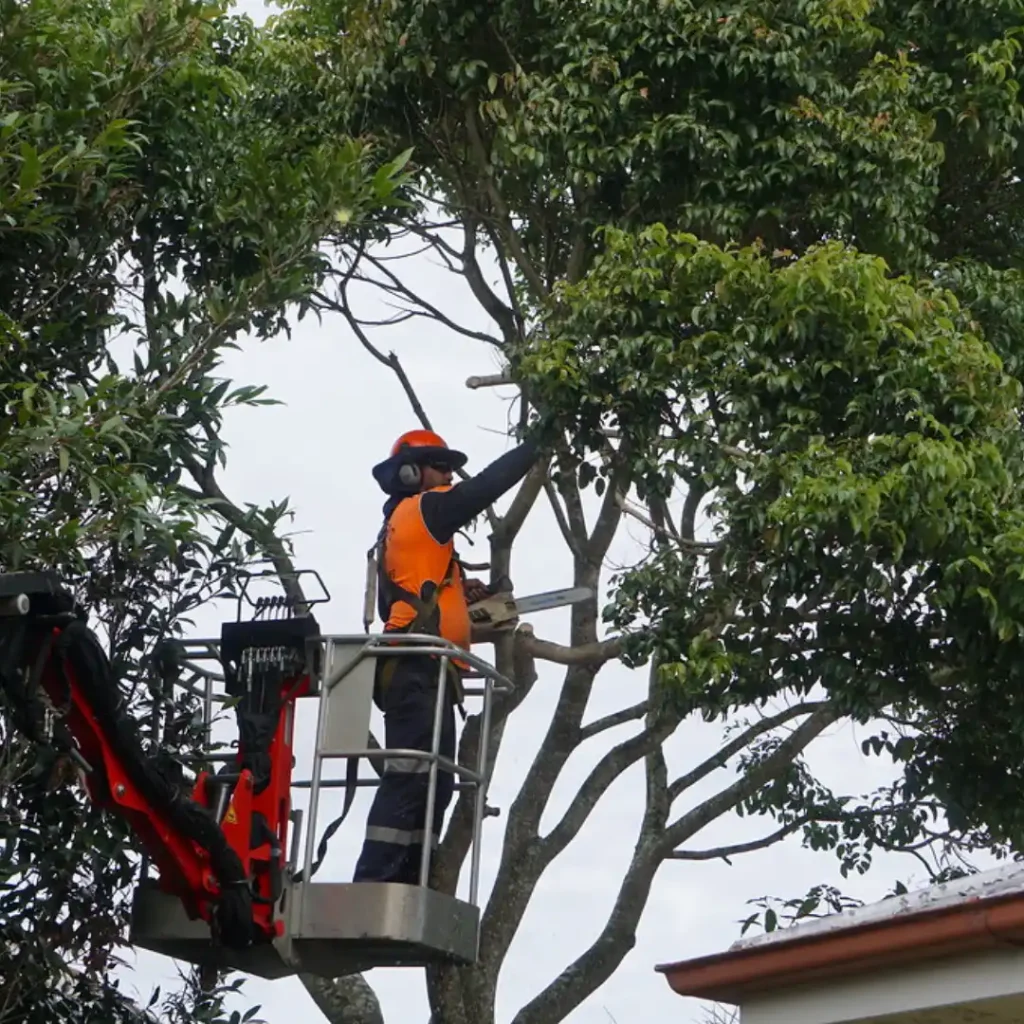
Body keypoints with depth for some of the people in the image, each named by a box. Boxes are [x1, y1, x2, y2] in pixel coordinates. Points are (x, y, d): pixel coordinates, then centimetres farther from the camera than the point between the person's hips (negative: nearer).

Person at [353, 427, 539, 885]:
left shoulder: (399, 526, 28)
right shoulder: (422, 510, 1)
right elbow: (485, 487, -6)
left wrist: (457, 595, 18)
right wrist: (536, 445, 2)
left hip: (414, 673, 10)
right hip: (420, 670, -10)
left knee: (430, 784, 7)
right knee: (411, 779, -18)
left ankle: (405, 885, 2)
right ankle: (375, 884, -24)